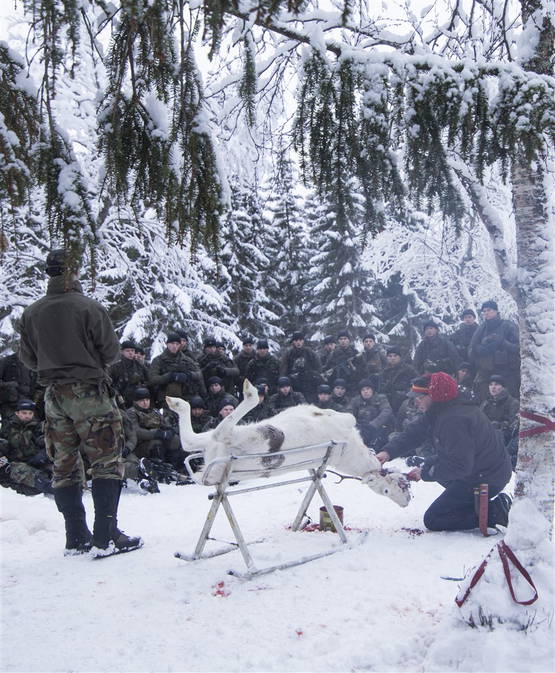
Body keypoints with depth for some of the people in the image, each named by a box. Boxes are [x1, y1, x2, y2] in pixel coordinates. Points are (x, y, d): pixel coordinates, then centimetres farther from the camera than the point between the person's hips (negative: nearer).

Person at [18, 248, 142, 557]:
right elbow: (112, 351, -8)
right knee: (107, 463, 1)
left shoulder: (32, 313, 2)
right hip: (90, 393, -5)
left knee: (64, 467, 11)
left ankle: (76, 538, 16)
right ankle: (105, 537, -1)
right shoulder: (89, 307, -12)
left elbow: (28, 358, 8)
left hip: (54, 396, 5)